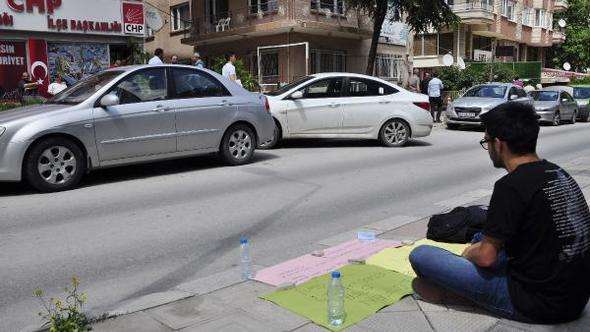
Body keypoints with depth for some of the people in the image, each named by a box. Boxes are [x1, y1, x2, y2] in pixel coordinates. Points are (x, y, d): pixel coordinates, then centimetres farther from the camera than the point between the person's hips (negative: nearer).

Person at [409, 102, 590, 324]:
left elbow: (487, 256, -18)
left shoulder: (512, 186, -21)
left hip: (537, 304, -9)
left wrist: (470, 253, 5)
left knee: (420, 255, -12)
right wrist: (480, 245, 16)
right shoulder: (559, 173, 6)